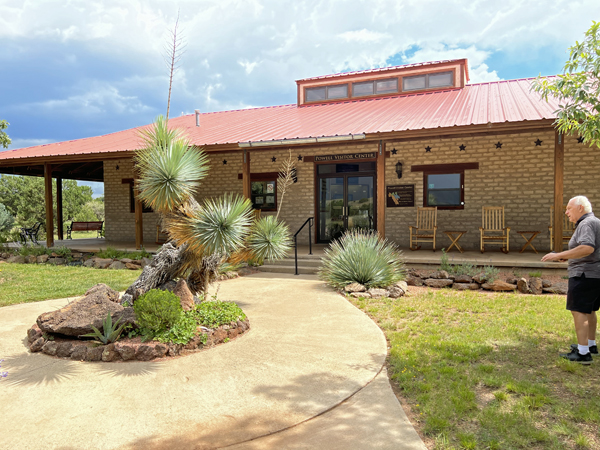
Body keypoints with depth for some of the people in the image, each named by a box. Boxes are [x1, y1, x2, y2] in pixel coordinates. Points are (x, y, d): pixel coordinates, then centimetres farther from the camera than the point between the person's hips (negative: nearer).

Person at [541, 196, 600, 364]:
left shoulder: (586, 224, -16)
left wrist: (559, 255, -26)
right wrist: (566, 257, 15)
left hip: (585, 275, -11)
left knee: (578, 311, -9)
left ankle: (583, 353, -9)